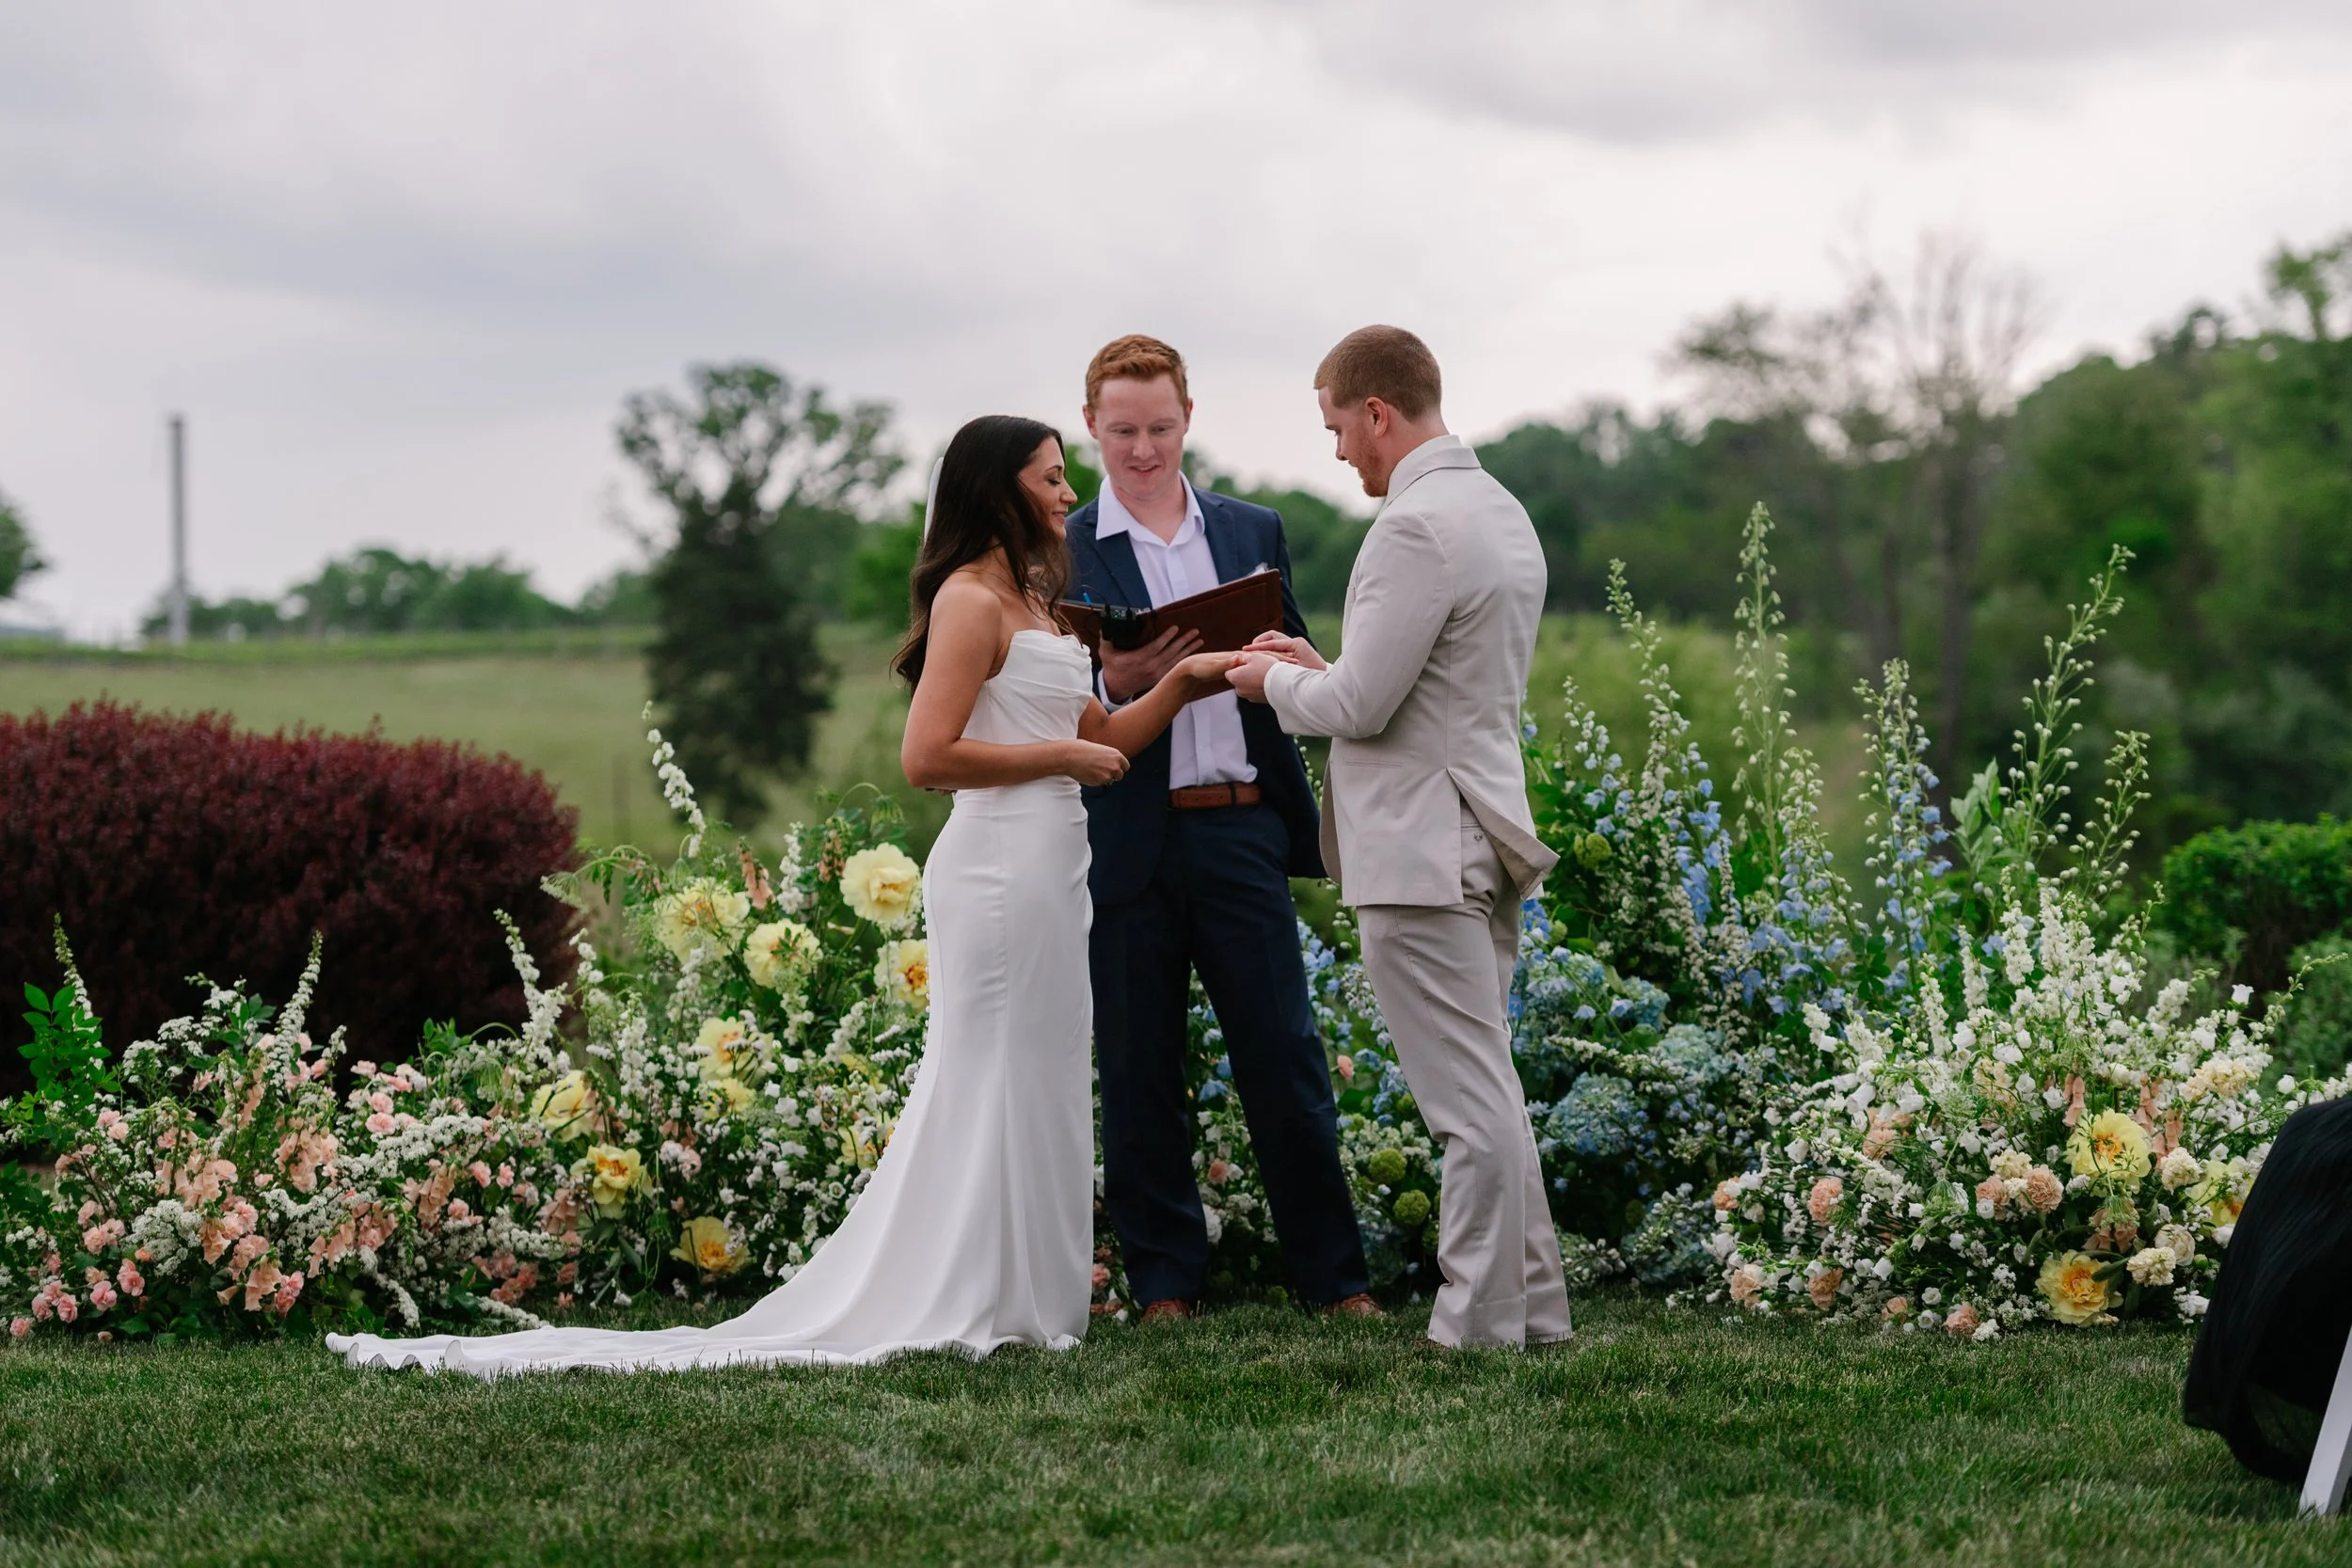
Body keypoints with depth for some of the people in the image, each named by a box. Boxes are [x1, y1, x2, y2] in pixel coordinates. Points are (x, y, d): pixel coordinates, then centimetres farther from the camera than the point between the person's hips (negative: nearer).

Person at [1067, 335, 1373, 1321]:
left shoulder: (1253, 533, 13)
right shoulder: (1059, 552, 2)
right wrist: (1115, 684, -20)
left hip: (1241, 828, 2)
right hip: (1128, 844, -2)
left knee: (1285, 1057, 2)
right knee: (1139, 1073, 4)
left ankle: (1333, 1275, 10)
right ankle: (1166, 1283, 14)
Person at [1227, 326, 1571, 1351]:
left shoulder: (1417, 527, -17)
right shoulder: (1500, 511, 15)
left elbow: (1362, 706, -18)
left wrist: (1276, 680, 1)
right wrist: (1321, 666, 17)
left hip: (1421, 851, -10)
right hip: (1484, 837, 10)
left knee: (1469, 1101, -5)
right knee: (1486, 1090, 15)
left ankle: (1479, 1329, -1)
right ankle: (1532, 1309, 20)